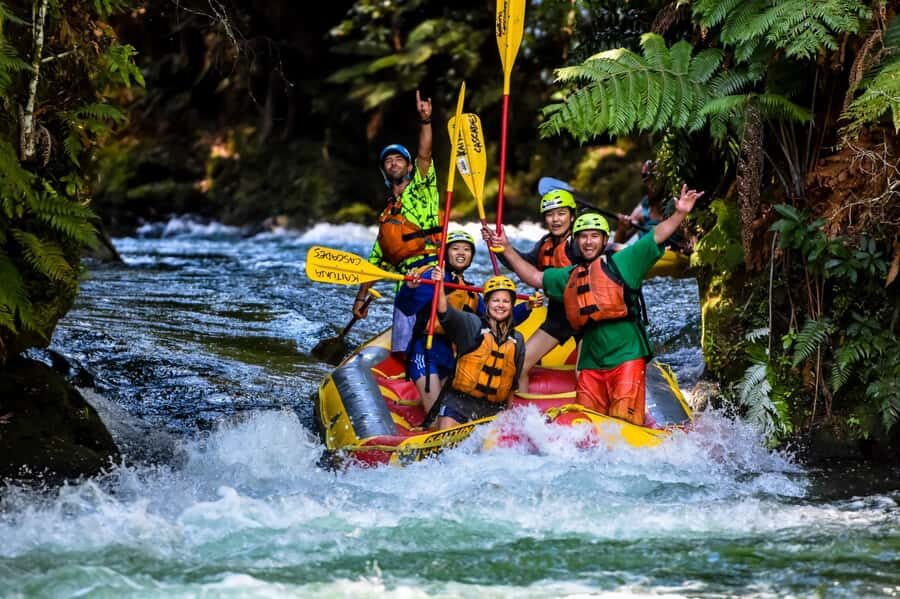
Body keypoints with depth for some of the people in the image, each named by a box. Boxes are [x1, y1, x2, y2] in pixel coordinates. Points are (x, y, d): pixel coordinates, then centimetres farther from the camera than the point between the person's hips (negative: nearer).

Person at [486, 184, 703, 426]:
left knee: (624, 421, -17)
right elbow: (533, 276, 31)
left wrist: (680, 214, -17)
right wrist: (507, 249, 28)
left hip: (626, 358, -6)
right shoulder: (569, 277, 20)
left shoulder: (620, 263, 4)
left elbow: (657, 236, -4)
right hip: (591, 364, 6)